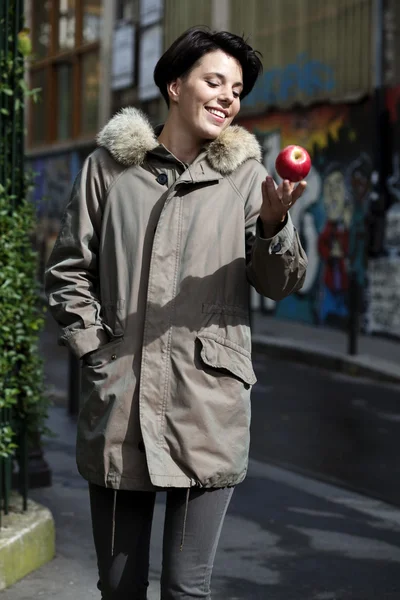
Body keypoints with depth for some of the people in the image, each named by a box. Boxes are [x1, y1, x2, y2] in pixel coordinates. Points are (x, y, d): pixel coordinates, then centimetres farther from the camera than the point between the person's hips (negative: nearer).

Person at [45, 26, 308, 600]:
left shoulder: (245, 174, 5)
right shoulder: (109, 166, 8)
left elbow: (281, 284, 1)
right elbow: (68, 269, 12)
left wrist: (274, 225, -19)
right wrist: (93, 351, 1)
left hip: (208, 407, -1)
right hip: (118, 402, 1)